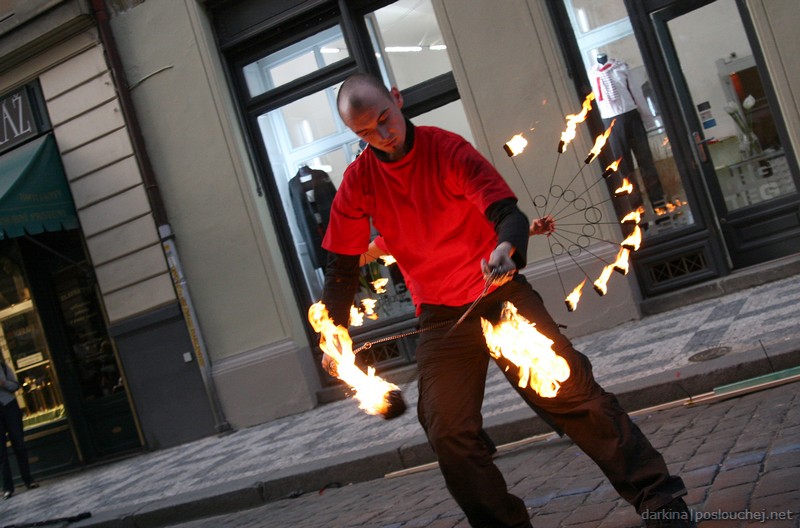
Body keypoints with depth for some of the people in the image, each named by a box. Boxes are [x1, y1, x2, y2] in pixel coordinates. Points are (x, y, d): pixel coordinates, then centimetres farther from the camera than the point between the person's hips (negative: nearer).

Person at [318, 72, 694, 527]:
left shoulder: (447, 148, -11)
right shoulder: (358, 183, -3)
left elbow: (505, 209, -18)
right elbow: (342, 266, 5)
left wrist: (506, 247, -41)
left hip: (503, 296, -3)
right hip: (442, 320, 3)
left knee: (575, 394, -7)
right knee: (450, 434, -2)